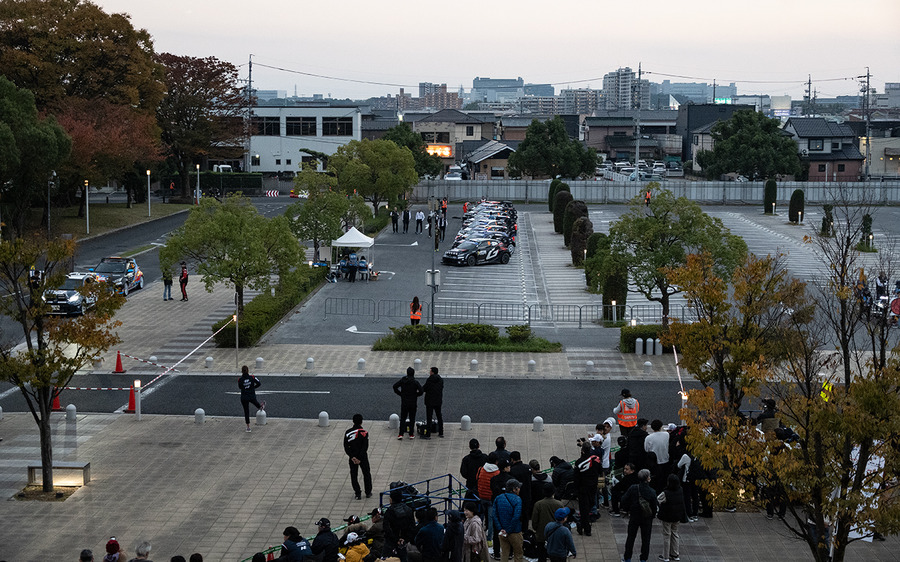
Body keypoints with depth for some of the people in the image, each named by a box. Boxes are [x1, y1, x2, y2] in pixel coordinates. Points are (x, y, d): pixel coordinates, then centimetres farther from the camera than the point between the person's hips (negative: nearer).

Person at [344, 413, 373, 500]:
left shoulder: (348, 432, -5)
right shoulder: (364, 433, -13)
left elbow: (346, 446, -7)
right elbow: (365, 447, -17)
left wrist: (352, 457, -9)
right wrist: (360, 459, -15)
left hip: (352, 458, 1)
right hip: (363, 457, -1)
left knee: (353, 475, 10)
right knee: (367, 474, 16)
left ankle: (358, 493, 6)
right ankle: (368, 492, 22)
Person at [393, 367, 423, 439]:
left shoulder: (402, 380, -1)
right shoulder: (415, 382, -10)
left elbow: (395, 386, -6)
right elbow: (421, 390, -18)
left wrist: (400, 394, 3)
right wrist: (416, 395, 0)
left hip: (404, 403, 2)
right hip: (413, 403, -2)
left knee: (402, 419, 8)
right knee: (412, 419, 8)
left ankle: (401, 434, 0)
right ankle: (411, 434, 10)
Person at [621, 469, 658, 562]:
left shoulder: (632, 489, -14)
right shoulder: (652, 492, -17)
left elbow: (624, 501, -8)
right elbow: (654, 507, -10)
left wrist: (628, 510, 10)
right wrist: (652, 516, 8)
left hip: (634, 517, 1)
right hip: (647, 518, -1)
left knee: (631, 537, 14)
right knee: (645, 539, 12)